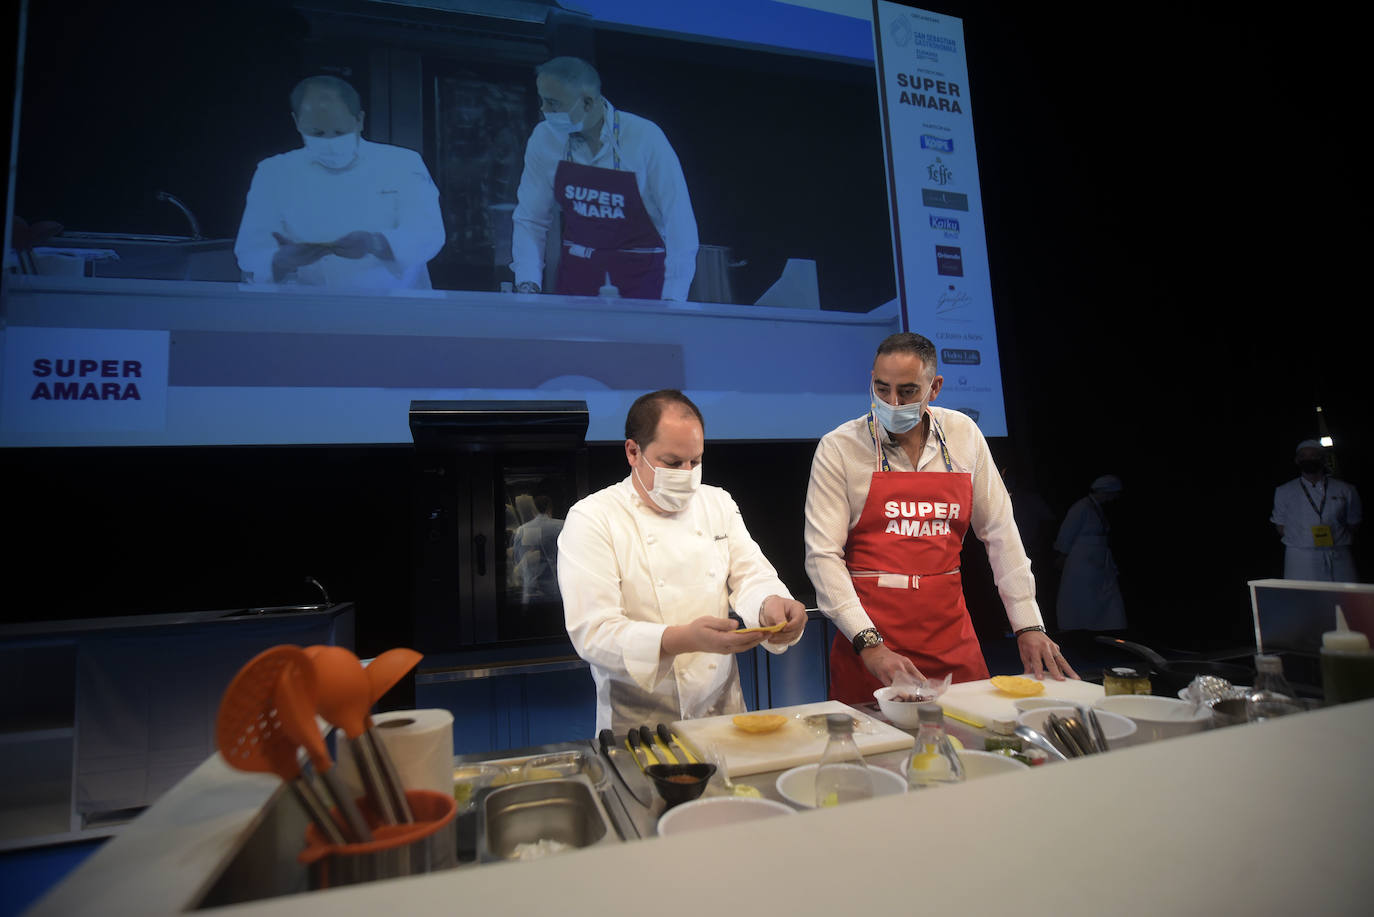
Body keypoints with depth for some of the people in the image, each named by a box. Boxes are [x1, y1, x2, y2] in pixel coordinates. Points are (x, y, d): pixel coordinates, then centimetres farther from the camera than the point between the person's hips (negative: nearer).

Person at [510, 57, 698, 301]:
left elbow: (681, 223, -13)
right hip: (574, 271, 3)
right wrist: (527, 283, -9)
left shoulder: (645, 137, -12)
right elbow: (529, 219, 5)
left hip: (640, 276, -3)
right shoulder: (544, 137, 0)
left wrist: (672, 303, -18)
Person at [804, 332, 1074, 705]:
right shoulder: (839, 447, -7)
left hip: (952, 638, 4)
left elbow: (1000, 533, 9)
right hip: (868, 632, -3)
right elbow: (823, 555, -11)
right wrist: (869, 645, -19)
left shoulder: (964, 435, 4)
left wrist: (1028, 626, 5)